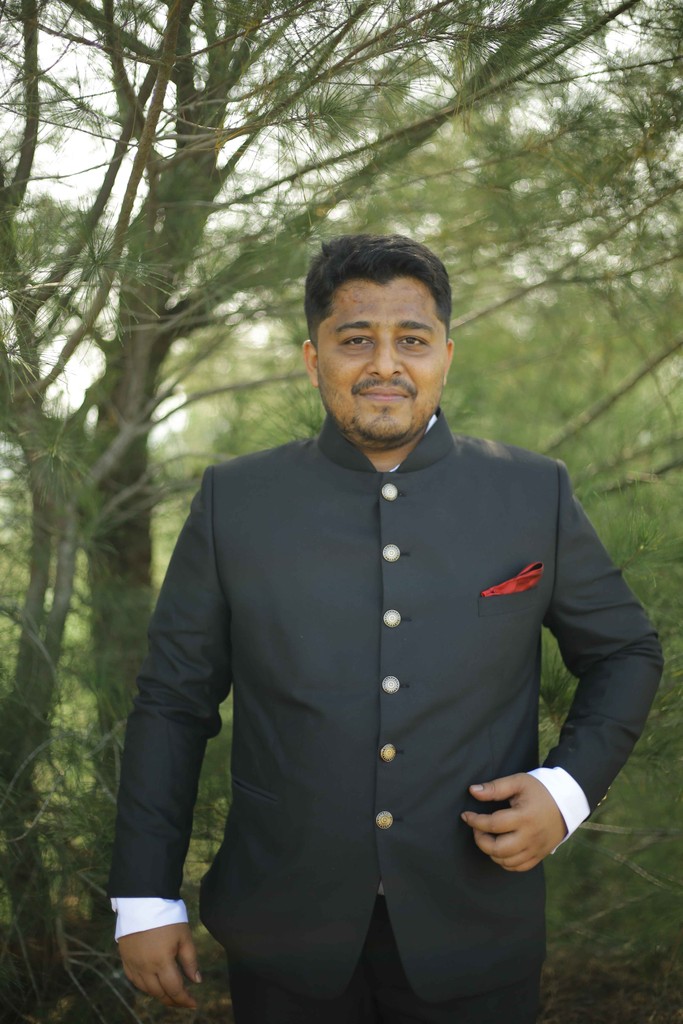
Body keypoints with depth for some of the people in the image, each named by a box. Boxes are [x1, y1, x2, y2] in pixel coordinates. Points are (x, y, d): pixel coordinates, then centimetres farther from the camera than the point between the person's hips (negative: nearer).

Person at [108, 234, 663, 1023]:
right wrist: (146, 899, 1)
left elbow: (625, 652, 10)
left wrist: (567, 791, -6)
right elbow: (173, 702, 2)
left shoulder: (535, 494, 0)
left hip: (473, 938, 0)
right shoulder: (234, 501, -1)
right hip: (285, 942, 0)